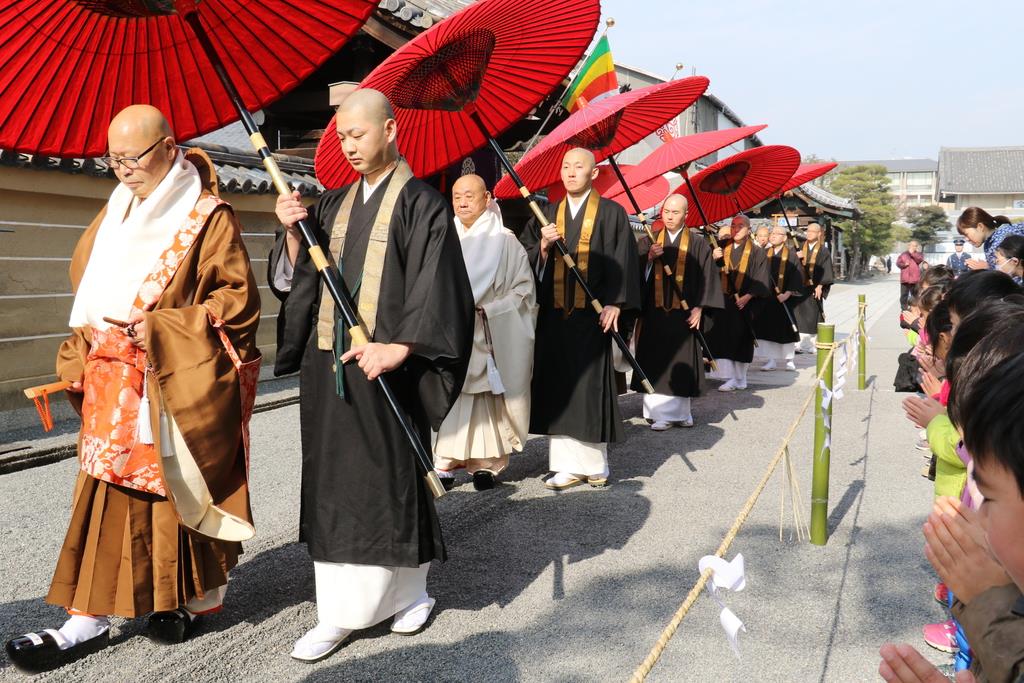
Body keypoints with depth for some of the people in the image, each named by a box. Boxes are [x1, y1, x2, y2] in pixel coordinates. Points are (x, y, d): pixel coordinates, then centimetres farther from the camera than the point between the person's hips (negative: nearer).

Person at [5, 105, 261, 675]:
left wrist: (162, 328, -18)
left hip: (179, 386, -6)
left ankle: (203, 594, 24)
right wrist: (92, 337, 6)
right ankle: (89, 619, 9)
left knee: (180, 489, 5)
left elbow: (238, 297, -12)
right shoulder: (118, 211, 12)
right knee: (110, 492, 5)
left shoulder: (209, 218, -8)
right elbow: (88, 279, 22)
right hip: (116, 384, 6)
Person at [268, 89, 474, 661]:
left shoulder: (421, 204, -4)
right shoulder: (334, 204, 14)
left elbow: (436, 290, -13)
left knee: (388, 481, 2)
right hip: (328, 364, 6)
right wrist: (293, 234, -4)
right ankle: (339, 612, 18)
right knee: (332, 486, 8)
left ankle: (409, 592, 22)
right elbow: (297, 279, 14)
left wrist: (398, 347, -25)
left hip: (384, 367, -6)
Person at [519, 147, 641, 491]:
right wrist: (543, 246, -10)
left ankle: (594, 463, 10)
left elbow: (622, 261, -2)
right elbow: (525, 258, 11)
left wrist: (614, 304, -12)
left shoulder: (611, 213, 3)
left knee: (589, 387, -1)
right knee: (559, 388, 3)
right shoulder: (548, 214, 14)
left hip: (591, 314, -4)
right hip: (554, 314, 4)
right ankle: (568, 465, 8)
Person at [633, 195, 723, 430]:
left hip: (683, 314, -1)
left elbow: (707, 278, 2)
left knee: (680, 364, 2)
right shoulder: (649, 240, 8)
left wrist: (699, 308, -6)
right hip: (654, 313, 1)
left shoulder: (698, 244, 4)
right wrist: (649, 258, -17)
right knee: (655, 364, 0)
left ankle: (679, 411, 10)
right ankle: (659, 413, 5)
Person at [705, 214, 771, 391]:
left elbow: (760, 280, -4)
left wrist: (747, 296, -18)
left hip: (745, 302, -2)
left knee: (742, 340, 3)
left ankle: (740, 377, 14)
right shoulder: (723, 250, 11)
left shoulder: (756, 253, 2)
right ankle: (730, 378, -7)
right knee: (723, 338, -8)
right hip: (724, 301, 2)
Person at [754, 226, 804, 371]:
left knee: (785, 329, 6)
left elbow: (797, 276, -8)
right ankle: (772, 360, 9)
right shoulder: (765, 254, 7)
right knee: (767, 329, 1)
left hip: (784, 298, -3)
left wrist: (787, 294, -16)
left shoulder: (791, 254, -2)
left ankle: (788, 359, 19)